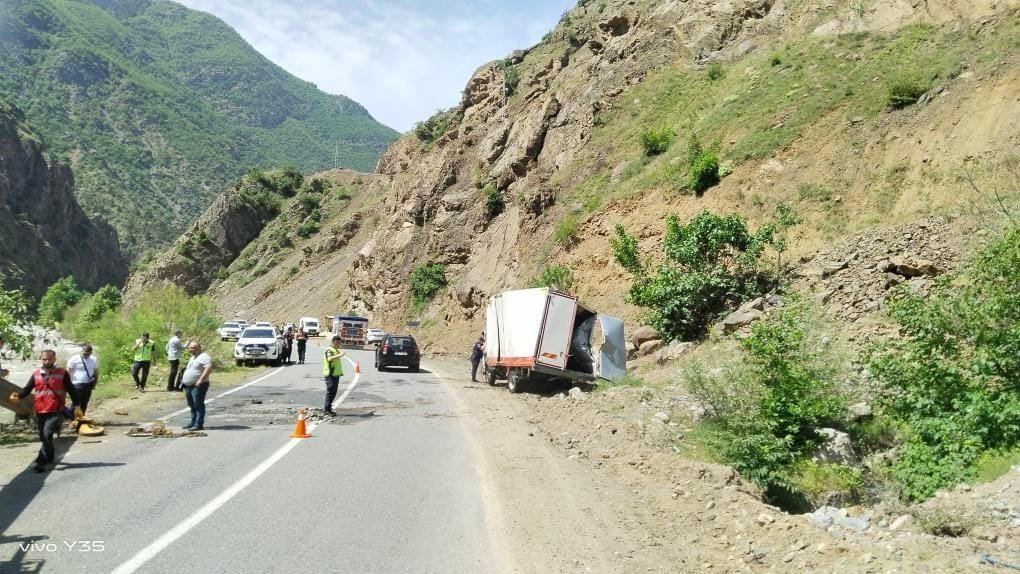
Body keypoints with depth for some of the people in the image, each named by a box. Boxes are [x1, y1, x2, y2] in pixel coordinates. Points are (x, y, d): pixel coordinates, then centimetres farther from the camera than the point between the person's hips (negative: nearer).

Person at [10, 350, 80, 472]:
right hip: (40, 411, 4)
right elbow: (27, 388, 5)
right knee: (43, 437, 13)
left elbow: (71, 390, 1)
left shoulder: (62, 373, -1)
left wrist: (76, 407, -2)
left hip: (56, 411, -4)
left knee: (47, 435, -16)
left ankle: (41, 462, -12)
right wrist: (19, 396, -18)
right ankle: (50, 456, 34)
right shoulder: (36, 374, 8)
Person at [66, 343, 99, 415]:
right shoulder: (74, 359, -8)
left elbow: (96, 372, 15)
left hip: (88, 385, 4)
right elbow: (67, 372, -5)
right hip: (77, 385, -4)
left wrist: (95, 383, 8)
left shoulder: (94, 360, 4)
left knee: (84, 404, 12)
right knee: (76, 404, -7)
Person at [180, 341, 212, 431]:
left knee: (198, 405, -9)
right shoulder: (192, 357, 20)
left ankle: (199, 424, -8)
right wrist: (184, 381, 21)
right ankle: (193, 422, 25)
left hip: (198, 386, -10)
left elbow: (209, 368, -24)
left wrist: (200, 380, -27)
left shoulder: (204, 357, -12)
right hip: (189, 386, 10)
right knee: (192, 406, 16)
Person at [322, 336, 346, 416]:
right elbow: (329, 358, -37)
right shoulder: (329, 350, -14)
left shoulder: (337, 350, 17)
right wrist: (339, 355, -45)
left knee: (333, 392, 13)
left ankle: (329, 407, 22)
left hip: (336, 374, 9)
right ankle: (327, 409, -4)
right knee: (330, 392, -7)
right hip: (330, 374, -9)